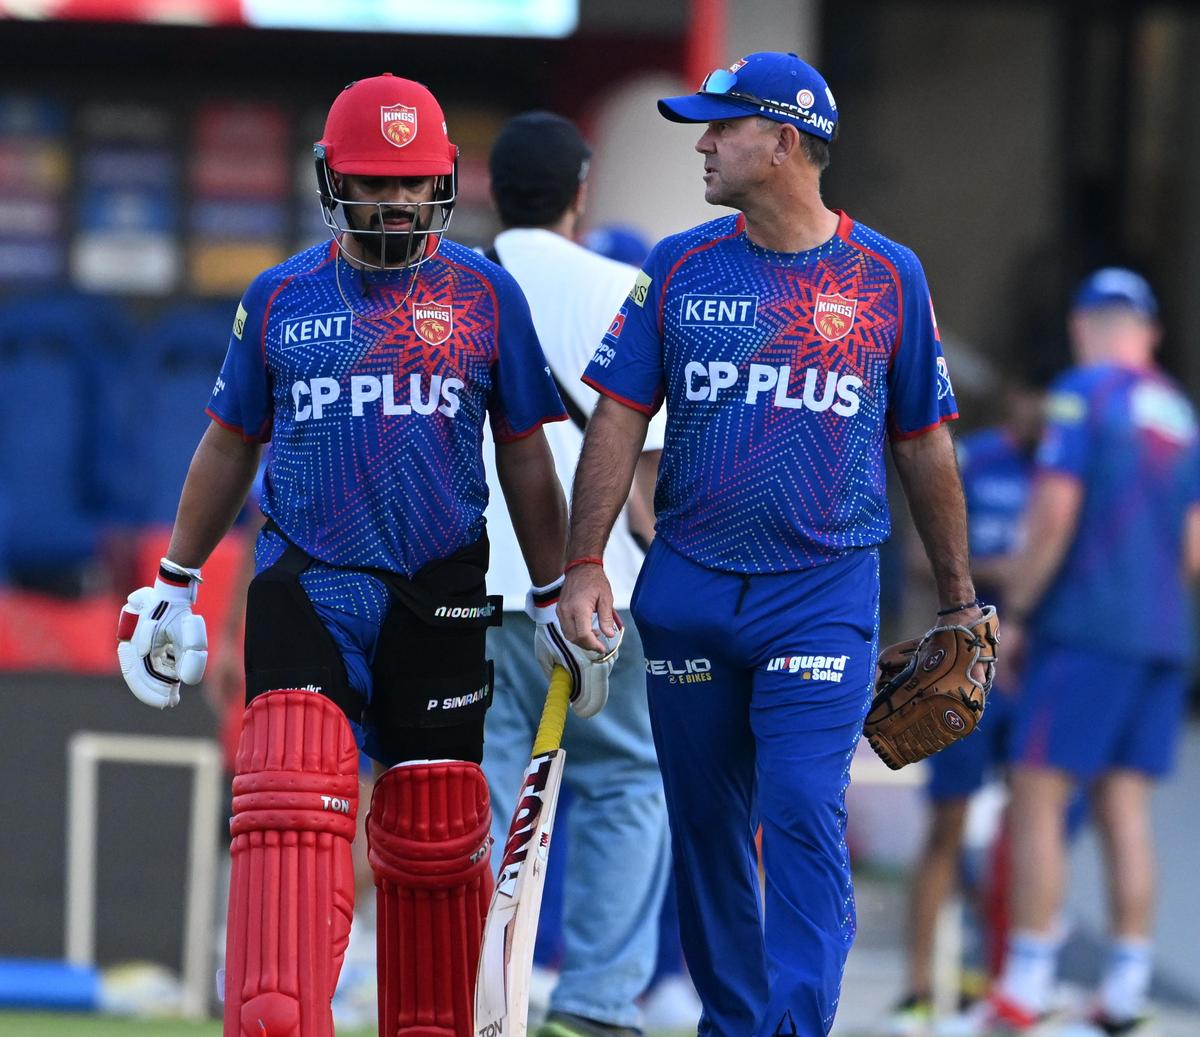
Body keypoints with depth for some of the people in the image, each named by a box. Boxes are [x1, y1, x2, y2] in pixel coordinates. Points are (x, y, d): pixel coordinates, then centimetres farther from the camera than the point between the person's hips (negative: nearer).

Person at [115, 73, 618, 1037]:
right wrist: (174, 584, 18)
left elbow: (525, 458, 12)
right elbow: (229, 446, 18)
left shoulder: (485, 294, 6)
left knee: (434, 837, 2)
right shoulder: (280, 298, 8)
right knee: (289, 807, -18)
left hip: (439, 596, 0)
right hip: (302, 586, 0)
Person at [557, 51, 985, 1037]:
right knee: (705, 825, 8)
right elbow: (619, 420, 5)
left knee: (804, 818, -14)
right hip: (688, 590, 3)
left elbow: (925, 444, 10)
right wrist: (584, 565, -5)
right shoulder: (680, 268, 5)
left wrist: (959, 601, 13)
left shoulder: (888, 277, 3)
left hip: (825, 594, -3)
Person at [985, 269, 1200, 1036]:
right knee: (1125, 810, 6)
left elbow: (1055, 518, -14)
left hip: (1087, 627, -7)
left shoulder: (1082, 395, -6)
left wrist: (1015, 612, -7)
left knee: (1038, 800, -5)